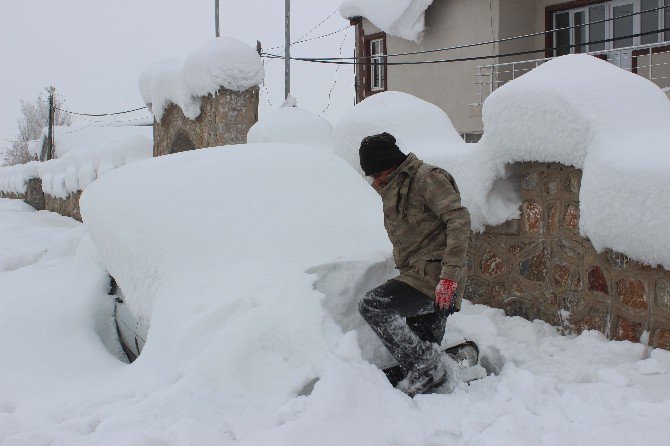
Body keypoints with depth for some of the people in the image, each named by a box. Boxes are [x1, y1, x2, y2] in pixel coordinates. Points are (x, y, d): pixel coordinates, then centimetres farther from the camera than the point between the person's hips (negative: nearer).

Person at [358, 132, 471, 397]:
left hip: (434, 276, -9)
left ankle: (430, 366, -12)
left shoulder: (426, 178, -8)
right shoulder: (391, 191, 21)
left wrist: (450, 274, -25)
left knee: (371, 306, -19)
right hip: (417, 276, 10)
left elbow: (459, 219, -19)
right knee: (422, 347, 11)